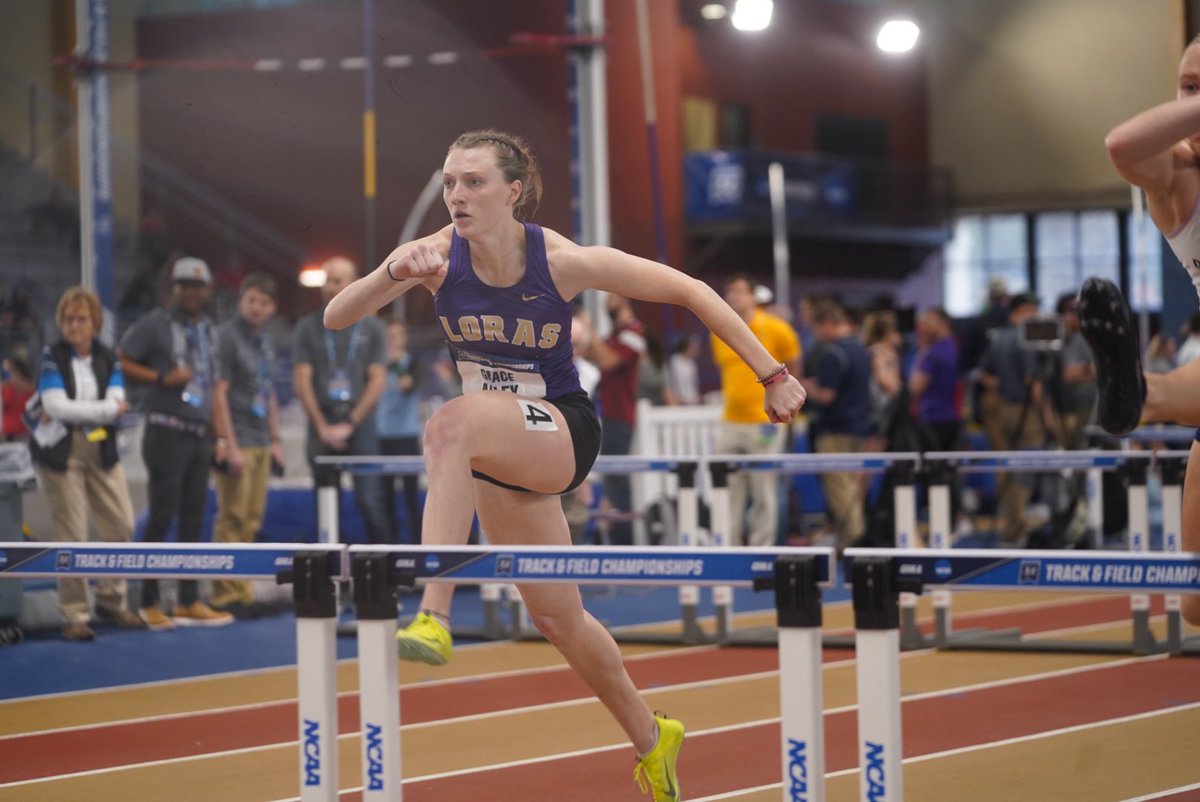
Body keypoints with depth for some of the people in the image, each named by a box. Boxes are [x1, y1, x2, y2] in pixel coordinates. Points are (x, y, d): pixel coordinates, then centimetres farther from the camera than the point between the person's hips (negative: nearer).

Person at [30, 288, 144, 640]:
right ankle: (75, 615, 3)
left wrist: (72, 412, -16)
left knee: (121, 526, 2)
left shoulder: (108, 359, 7)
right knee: (72, 535, -4)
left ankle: (111, 599, 19)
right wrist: (106, 410, -11)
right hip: (60, 452, -4)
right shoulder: (51, 357, -3)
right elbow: (55, 406, -15)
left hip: (101, 451, 4)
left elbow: (117, 403, -6)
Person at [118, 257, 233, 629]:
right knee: (162, 517, -6)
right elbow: (121, 362, -8)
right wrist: (162, 378, -17)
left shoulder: (209, 329, 17)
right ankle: (149, 603, 0)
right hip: (167, 431, -7)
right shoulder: (155, 324, -4)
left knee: (193, 518, 8)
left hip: (200, 432, 7)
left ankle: (188, 601, 14)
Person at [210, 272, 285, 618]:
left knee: (251, 520, 8)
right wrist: (228, 445, -16)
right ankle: (227, 594, -4)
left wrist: (275, 440, 19)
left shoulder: (264, 341, 17)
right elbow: (218, 392, -12)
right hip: (237, 442, -8)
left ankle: (242, 592, 13)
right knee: (232, 518, -7)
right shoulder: (227, 336, -7)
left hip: (260, 443, 8)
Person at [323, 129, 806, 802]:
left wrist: (771, 374, -11)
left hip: (560, 432, -5)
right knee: (558, 618, 11)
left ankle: (434, 617, -43)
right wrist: (393, 274, -39)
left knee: (452, 424, -36)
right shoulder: (438, 254, -11)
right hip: (498, 445, 5)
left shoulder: (562, 261, -19)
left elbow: (689, 291, -10)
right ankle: (652, 741, 35)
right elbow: (336, 317, -19)